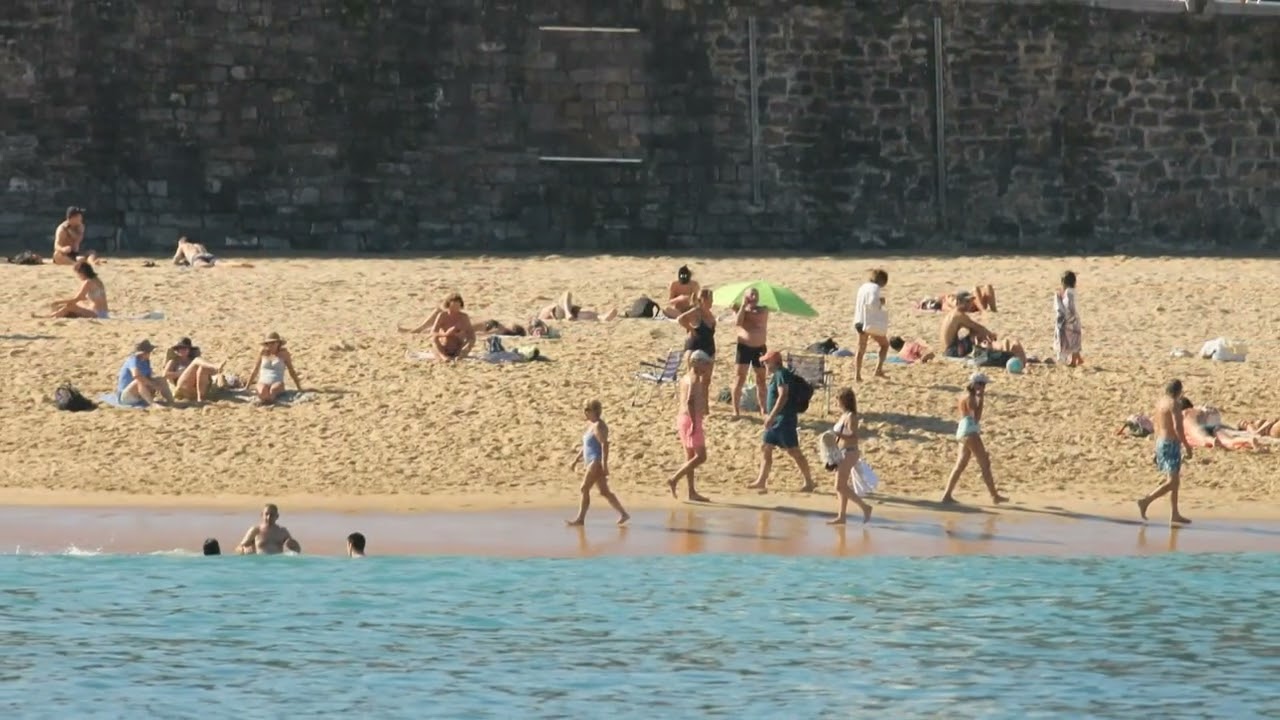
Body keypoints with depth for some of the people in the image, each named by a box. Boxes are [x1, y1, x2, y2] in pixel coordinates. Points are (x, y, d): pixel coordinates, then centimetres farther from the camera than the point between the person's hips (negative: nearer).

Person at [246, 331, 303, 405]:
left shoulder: (283, 353, 6)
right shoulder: (263, 353, 9)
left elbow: (292, 371, 12)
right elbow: (255, 370, 16)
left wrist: (299, 388, 11)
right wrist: (246, 387, 17)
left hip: (277, 383, 0)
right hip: (263, 382, 0)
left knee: (273, 389, -39)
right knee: (262, 392, -38)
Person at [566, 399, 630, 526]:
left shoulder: (598, 426, -14)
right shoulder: (590, 424, 16)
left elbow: (605, 445, -23)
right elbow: (586, 445, 25)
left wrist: (604, 465, -27)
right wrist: (575, 460, 25)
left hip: (597, 462, -10)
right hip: (592, 462, 10)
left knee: (584, 489, -7)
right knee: (604, 492, 11)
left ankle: (580, 519, -3)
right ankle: (623, 514, 13)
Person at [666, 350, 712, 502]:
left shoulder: (685, 378, 14)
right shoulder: (695, 379, -14)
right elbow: (690, 401, -24)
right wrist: (694, 422, -25)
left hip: (682, 417, 10)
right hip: (691, 419, -10)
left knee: (690, 457, 12)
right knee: (700, 456, -7)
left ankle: (692, 492, 13)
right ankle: (674, 480, -12)